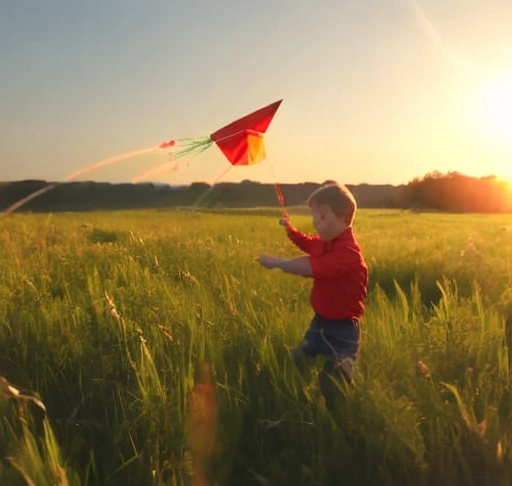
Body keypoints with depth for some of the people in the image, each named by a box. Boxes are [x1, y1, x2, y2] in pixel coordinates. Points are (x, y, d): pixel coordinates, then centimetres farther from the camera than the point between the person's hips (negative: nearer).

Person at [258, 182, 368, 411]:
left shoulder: (347, 252, -29)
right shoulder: (325, 242, 2)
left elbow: (309, 267, -37)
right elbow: (308, 244, 27)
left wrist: (275, 262, -28)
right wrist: (290, 230, 11)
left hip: (342, 330, -9)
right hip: (321, 322, 10)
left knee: (333, 384, -1)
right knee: (295, 365, 18)